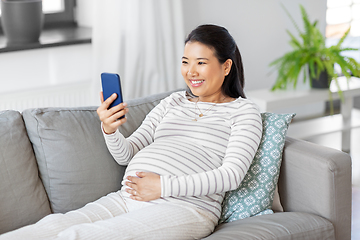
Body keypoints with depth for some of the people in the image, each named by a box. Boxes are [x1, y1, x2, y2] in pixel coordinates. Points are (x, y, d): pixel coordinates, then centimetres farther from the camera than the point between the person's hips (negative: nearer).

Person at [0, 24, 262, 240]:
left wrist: (162, 187, -13)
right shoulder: (172, 102, 24)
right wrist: (110, 130, -4)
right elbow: (126, 154, 20)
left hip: (186, 207, -5)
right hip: (127, 199, 6)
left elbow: (232, 174, -7)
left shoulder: (243, 111, 9)